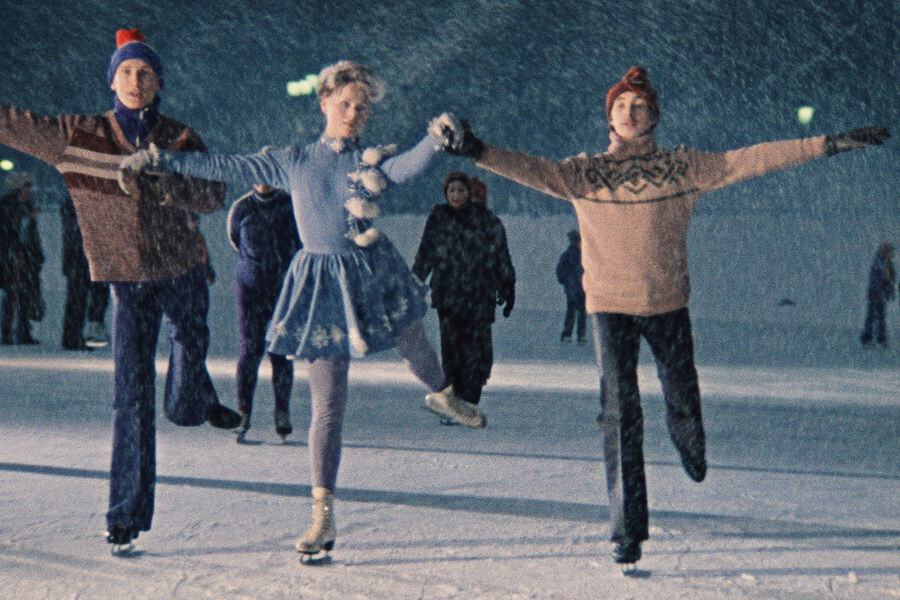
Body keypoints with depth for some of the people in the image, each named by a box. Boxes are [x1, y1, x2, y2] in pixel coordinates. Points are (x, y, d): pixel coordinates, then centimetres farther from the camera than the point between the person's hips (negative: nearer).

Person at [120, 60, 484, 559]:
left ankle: (442, 395, 58)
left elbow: (406, 166, -19)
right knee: (326, 403, -3)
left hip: (374, 273, 1)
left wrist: (437, 139, -39)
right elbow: (225, 168, 9)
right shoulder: (291, 162, 7)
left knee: (414, 346, 18)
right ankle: (322, 514, 0)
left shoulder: (372, 160, 3)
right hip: (322, 284, -1)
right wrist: (157, 160, 5)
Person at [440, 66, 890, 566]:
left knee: (683, 398, 14)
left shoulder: (684, 168, 0)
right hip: (610, 305, -1)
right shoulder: (583, 174, 0)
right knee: (620, 414, -10)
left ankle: (691, 449, 53)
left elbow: (749, 161, -3)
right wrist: (476, 151, -29)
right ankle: (627, 530, -7)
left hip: (668, 304, 1)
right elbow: (531, 169, -12)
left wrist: (828, 145, -8)